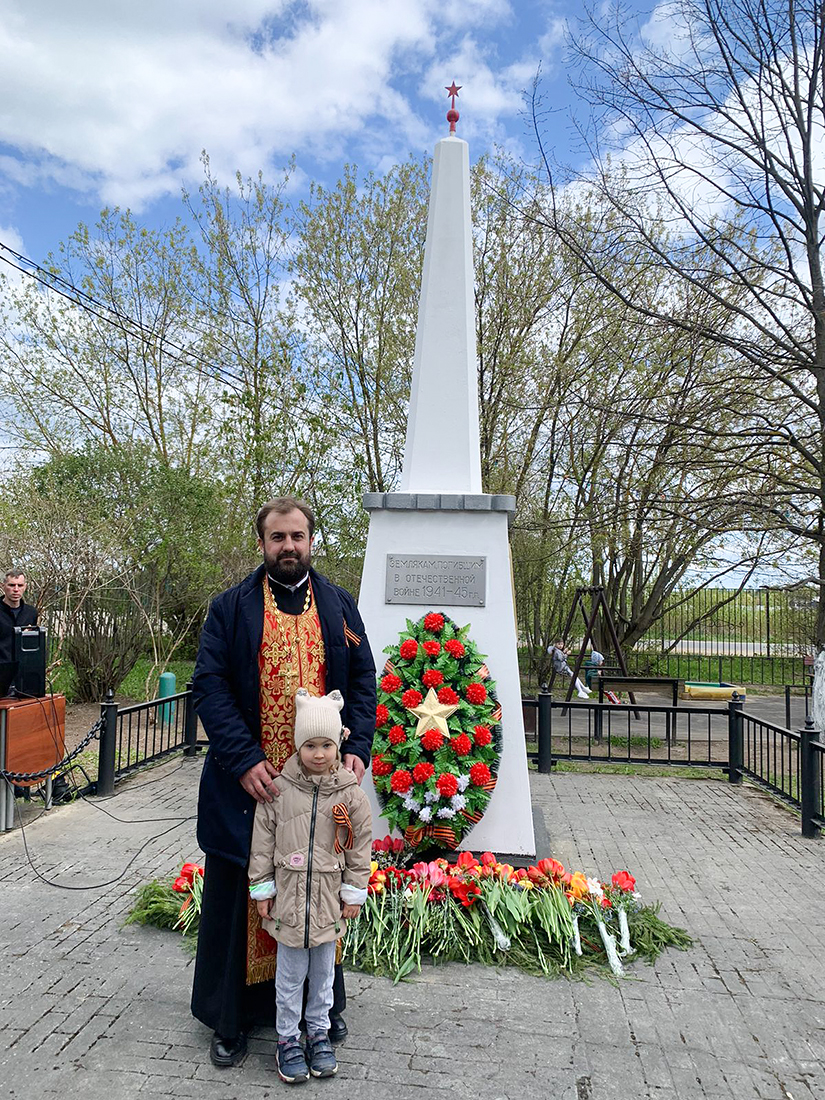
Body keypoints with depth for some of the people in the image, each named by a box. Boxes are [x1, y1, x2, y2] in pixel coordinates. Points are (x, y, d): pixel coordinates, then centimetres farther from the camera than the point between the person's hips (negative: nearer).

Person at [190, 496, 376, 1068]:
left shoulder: (339, 605, 7)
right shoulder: (232, 607, 0)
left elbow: (363, 679, 6)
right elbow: (210, 684, -6)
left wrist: (358, 748, -7)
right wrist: (244, 759, -16)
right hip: (249, 781, -2)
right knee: (241, 897, 9)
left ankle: (323, 1006, 34)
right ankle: (231, 1020, 29)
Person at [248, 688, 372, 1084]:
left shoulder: (351, 794, -7)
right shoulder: (279, 791, -8)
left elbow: (360, 847, 0)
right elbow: (262, 843, 0)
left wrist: (354, 894, 1)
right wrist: (262, 889, 1)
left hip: (330, 900, 1)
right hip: (289, 898, 0)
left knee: (323, 971, 16)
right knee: (290, 974, 10)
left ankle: (318, 1031, 35)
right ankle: (288, 1038, 28)